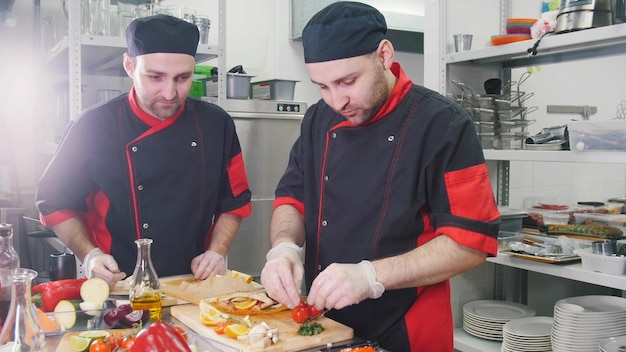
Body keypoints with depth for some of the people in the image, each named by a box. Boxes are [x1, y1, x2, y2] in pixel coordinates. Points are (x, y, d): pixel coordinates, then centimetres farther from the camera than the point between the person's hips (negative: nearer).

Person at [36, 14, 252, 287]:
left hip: (195, 286, 2)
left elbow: (234, 201, 12)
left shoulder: (216, 125, 2)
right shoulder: (95, 127, -4)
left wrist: (216, 252, -2)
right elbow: (56, 203, 7)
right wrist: (89, 255, -6)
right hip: (120, 291, -1)